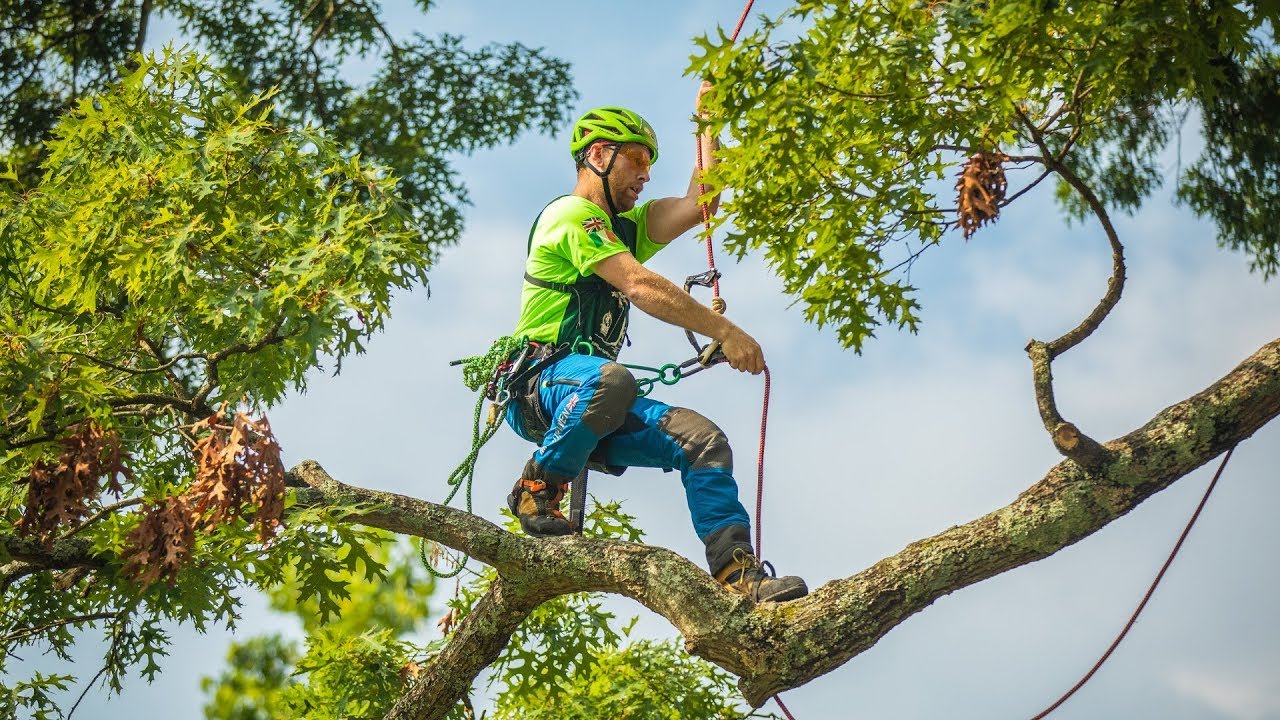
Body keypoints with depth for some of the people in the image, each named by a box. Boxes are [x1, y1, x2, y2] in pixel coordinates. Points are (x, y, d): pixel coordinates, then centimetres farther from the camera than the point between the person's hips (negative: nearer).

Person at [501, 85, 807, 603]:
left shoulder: (626, 226, 24)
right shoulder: (572, 215, -6)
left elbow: (697, 206, 12)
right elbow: (641, 286, -18)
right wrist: (724, 331, -22)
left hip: (588, 400, 9)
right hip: (537, 387, -9)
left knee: (704, 441, -9)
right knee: (610, 379, -41)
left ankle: (738, 576, -17)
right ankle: (537, 490, -20)